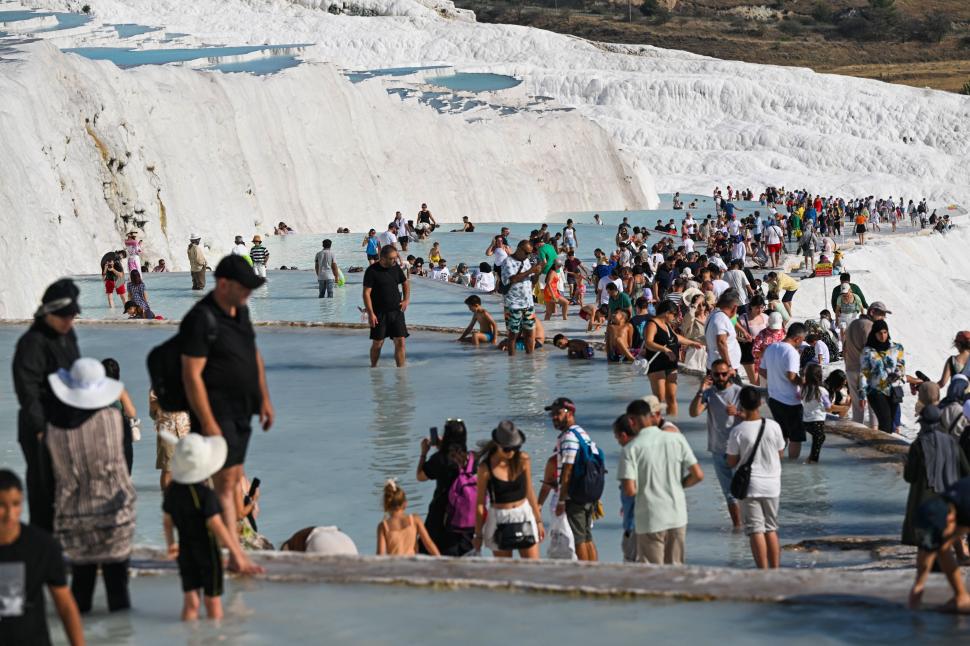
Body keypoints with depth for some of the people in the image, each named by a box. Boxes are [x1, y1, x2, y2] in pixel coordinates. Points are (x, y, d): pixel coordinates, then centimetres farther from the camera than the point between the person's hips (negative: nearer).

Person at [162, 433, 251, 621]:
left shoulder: (172, 491, -3)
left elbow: (167, 521, 7)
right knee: (213, 603, 9)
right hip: (207, 552, -5)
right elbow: (216, 526, -24)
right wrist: (236, 552, -19)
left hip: (185, 553, 5)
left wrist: (171, 545, 22)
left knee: (190, 603, 9)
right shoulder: (206, 495, -22)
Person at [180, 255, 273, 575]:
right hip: (216, 411, -9)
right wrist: (207, 423, -22)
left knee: (234, 477, 11)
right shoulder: (201, 320, -19)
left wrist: (264, 399, 18)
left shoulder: (240, 310, 9)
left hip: (240, 411, 9)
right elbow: (192, 375, -21)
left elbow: (255, 356, 21)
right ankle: (236, 556, -5)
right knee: (225, 480, -7)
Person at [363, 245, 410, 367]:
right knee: (377, 343, 5)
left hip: (396, 311, 4)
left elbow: (405, 283, 22)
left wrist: (406, 299, 7)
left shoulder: (395, 267, 5)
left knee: (400, 341, -4)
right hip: (379, 313, -4)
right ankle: (373, 367, 24)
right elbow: (366, 293, -12)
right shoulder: (372, 271, -11)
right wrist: (370, 313, -17)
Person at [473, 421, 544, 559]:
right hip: (499, 521, -2)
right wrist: (478, 534, 0)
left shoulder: (523, 460, -5)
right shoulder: (486, 467, -12)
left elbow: (530, 492, 8)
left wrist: (538, 521, 13)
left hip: (524, 516, 2)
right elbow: (480, 503, -5)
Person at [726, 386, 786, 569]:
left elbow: (731, 463, -5)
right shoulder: (773, 426, -7)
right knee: (771, 529, 16)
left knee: (756, 530, 0)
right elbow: (781, 453, 6)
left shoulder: (738, 431, -13)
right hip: (772, 484, 3)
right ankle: (775, 570, 18)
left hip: (750, 485, -3)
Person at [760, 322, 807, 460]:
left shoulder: (770, 348, 4)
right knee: (796, 437, 7)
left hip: (774, 398, 8)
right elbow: (791, 376, -29)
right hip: (790, 402, -8)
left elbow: (762, 370, 12)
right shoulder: (791, 352, -21)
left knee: (781, 434, 21)